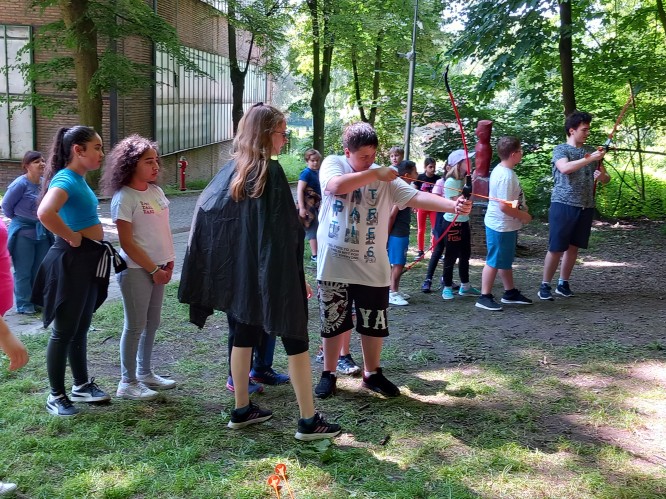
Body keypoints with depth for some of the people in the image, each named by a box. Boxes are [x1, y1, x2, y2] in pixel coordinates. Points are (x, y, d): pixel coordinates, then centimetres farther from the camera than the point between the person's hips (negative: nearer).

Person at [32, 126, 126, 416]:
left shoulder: (80, 180, 10)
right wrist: (72, 238, -24)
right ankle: (56, 396, 14)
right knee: (64, 331, 2)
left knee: (81, 329, 19)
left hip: (89, 260, 9)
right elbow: (45, 213, -38)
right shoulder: (65, 180, -18)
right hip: (72, 260, -9)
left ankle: (82, 386, 32)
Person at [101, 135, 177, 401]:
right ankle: (127, 382, 11)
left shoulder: (156, 191, 8)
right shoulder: (124, 197, -14)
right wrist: (153, 269, -14)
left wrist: (168, 260, 6)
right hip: (136, 270, -7)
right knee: (135, 326, -1)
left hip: (157, 267, 7)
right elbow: (127, 243, -16)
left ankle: (145, 373, 29)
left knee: (152, 323, 15)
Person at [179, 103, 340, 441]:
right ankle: (308, 421, 5)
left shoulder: (231, 171, 7)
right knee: (295, 340, 1)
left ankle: (242, 410, 25)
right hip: (273, 275, -7)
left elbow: (205, 212, 10)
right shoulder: (271, 171, -14)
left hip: (238, 273, 7)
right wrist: (297, 277, -12)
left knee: (243, 337, 16)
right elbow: (284, 232, -18)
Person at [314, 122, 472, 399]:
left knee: (373, 325, 13)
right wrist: (375, 174, -25)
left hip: (372, 267, 3)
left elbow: (415, 197, -14)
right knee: (333, 323, 11)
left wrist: (453, 205, -29)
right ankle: (328, 374, 27)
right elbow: (336, 186, -28)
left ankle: (372, 374, 31)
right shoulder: (332, 164, -5)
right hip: (335, 265, -2)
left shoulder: (386, 178, -1)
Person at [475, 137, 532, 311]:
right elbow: (505, 206, -28)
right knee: (494, 262, -1)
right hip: (501, 227, -10)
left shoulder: (502, 170, 7)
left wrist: (522, 212, 12)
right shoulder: (505, 176, -24)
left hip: (507, 226, 10)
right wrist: (523, 216, -14)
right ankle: (484, 297, 7)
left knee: (505, 261, 19)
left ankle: (510, 292, 32)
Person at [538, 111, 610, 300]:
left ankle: (563, 283, 21)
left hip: (586, 207, 5)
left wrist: (602, 176, -8)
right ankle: (545, 285, 7)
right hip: (563, 205, -5)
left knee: (573, 247, 10)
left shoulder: (591, 151, 12)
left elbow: (606, 179, 15)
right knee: (556, 248, -3)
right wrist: (589, 159, -27)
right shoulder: (560, 149, -3)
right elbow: (565, 168, -25)